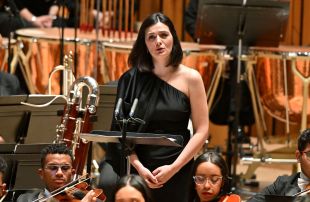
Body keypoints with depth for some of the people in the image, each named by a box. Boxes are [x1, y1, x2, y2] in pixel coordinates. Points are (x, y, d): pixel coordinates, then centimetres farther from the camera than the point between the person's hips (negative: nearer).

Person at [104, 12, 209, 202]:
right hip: (137, 167, 1)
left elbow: (201, 132, -4)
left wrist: (173, 168, -12)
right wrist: (138, 166, -13)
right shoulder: (133, 79, 2)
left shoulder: (190, 78, -1)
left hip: (175, 170, -1)